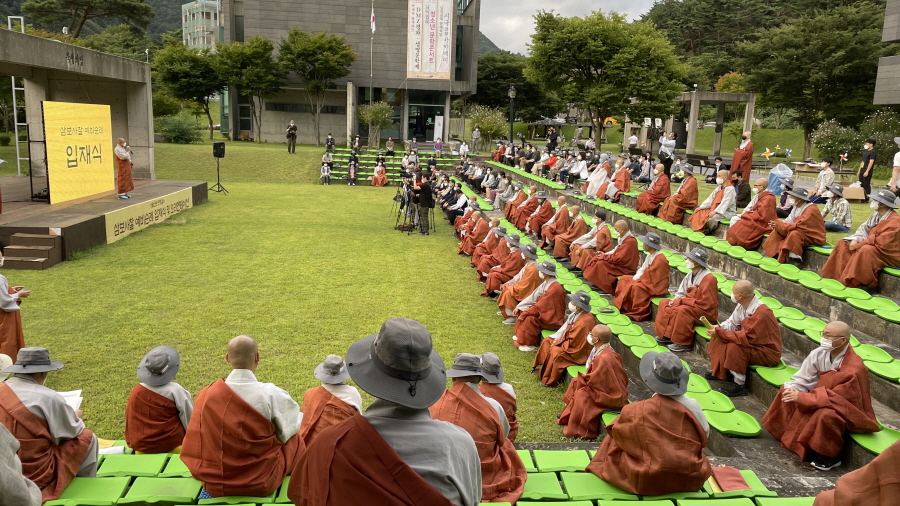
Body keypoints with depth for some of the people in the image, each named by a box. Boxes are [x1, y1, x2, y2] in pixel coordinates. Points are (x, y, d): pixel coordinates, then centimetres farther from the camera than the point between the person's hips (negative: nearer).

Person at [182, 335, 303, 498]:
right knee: (295, 440, 20)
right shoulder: (272, 394, -20)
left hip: (214, 484, 3)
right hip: (262, 483, -3)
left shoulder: (206, 394, -10)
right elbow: (294, 423, -3)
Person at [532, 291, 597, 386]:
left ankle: (550, 381, -8)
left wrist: (558, 343, -15)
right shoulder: (576, 313, -6)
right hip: (569, 341, 10)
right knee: (547, 341, 8)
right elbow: (566, 327, 8)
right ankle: (543, 368, 18)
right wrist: (556, 338, -2)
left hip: (579, 350, -10)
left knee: (555, 352, -25)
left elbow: (573, 342, -27)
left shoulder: (584, 322, -33)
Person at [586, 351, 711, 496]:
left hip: (647, 483, -3)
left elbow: (616, 431, -2)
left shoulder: (636, 410, -20)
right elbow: (704, 437, 2)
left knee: (613, 441, 21)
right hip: (689, 480, 3)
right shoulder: (692, 406, -14)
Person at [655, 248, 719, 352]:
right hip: (689, 304, 9)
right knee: (664, 303, 1)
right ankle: (666, 335, 1)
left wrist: (682, 300, -20)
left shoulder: (708, 278, -20)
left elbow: (704, 303, -24)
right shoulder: (690, 275, 5)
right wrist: (676, 300, -12)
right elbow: (681, 292, 12)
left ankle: (683, 344, -21)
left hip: (705, 311, -9)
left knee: (682, 310, -33)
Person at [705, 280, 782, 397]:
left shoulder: (761, 313, -30)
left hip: (767, 353, -9)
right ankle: (719, 371, 14)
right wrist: (717, 328, -17)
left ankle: (740, 385, -17)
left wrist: (720, 332, -29)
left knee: (734, 347, -31)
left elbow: (746, 337, -32)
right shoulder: (742, 305, -5)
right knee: (718, 338, 3)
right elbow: (732, 323, 3)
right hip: (753, 343, 9)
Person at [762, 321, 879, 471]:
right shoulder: (820, 353, -12)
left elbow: (834, 397, -30)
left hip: (847, 410, -7)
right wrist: (793, 390, -26)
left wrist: (801, 397, -31)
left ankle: (831, 457, -11)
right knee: (788, 391, -1)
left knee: (825, 415, -36)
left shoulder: (854, 369, -30)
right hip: (823, 397, 8)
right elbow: (803, 378, -6)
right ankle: (791, 435, 11)